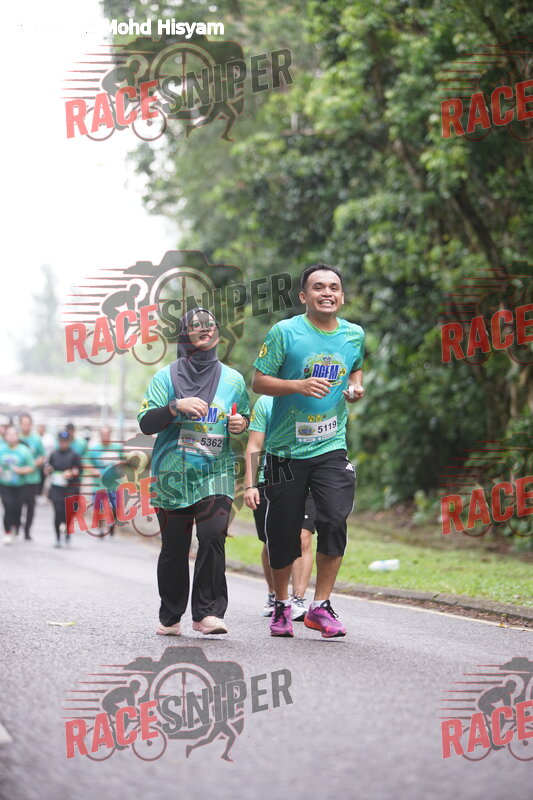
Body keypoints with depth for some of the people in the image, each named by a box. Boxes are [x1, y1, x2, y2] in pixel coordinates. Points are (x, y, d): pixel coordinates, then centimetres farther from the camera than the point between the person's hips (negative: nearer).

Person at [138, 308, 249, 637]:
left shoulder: (233, 379, 12)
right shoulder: (166, 377, 5)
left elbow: (245, 417, 24)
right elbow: (146, 423, -2)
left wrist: (241, 423, 0)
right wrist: (176, 407, -17)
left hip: (216, 475, 0)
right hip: (173, 475, 0)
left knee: (213, 536, -20)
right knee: (174, 549, 3)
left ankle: (208, 612, -16)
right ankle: (170, 617, 18)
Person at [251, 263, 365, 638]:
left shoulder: (354, 335, 5)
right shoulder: (285, 332, -7)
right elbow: (259, 382, -6)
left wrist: (356, 387, 2)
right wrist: (299, 385, -21)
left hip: (331, 447, 2)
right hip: (286, 448, -2)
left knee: (335, 521, -14)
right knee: (283, 529, 5)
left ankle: (321, 606, -2)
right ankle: (282, 604, 26)